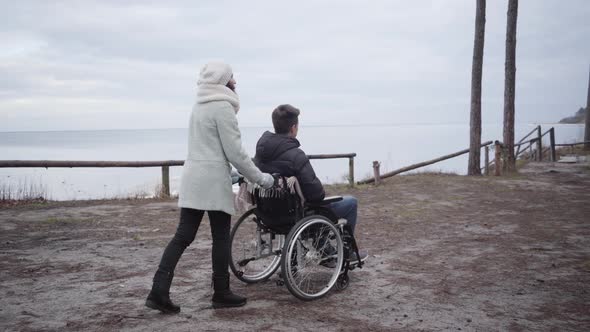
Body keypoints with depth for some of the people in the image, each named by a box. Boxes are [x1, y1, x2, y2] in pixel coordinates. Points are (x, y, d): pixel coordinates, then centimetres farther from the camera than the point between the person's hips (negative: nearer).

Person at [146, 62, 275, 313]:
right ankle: (221, 294, 14)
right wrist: (260, 178, -6)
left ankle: (159, 292, 0)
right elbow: (235, 152, -13)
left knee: (183, 236, 5)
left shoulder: (199, 106, 18)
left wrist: (239, 173, 25)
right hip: (213, 180, -8)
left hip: (192, 178, 8)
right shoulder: (222, 107, -10)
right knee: (221, 238, 4)